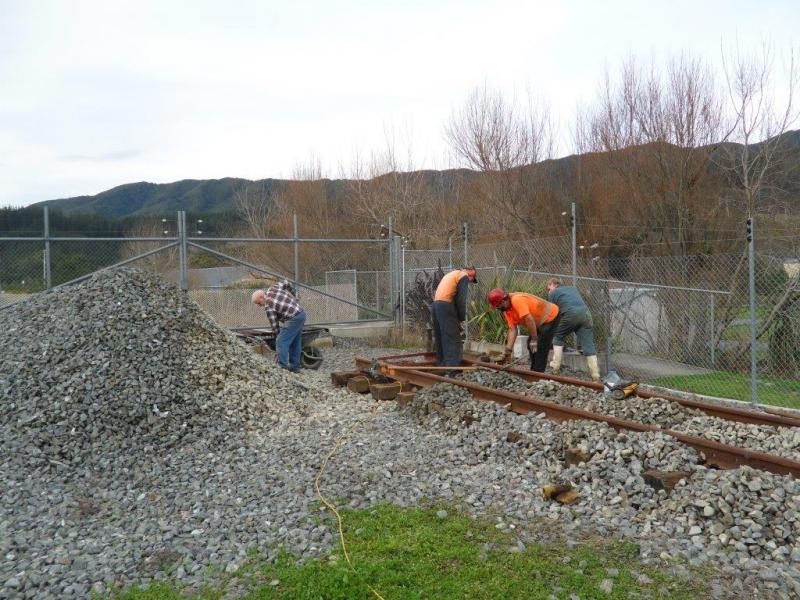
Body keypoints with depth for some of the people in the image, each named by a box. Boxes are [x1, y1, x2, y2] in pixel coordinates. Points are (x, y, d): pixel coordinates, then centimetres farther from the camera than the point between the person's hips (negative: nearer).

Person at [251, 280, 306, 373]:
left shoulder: (268, 305, -13)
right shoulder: (273, 287, 7)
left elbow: (274, 323, -9)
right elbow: (287, 283, 19)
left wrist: (276, 332, 5)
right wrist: (294, 297, 28)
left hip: (293, 319, -10)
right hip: (301, 314, 10)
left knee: (281, 342, -8)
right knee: (295, 343, 14)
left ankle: (282, 367, -11)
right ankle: (295, 366, 20)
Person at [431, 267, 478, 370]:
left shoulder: (452, 274, 28)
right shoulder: (464, 276, 2)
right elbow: (461, 300, -9)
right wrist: (461, 319, -4)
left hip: (435, 304, 9)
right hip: (446, 306, -9)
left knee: (441, 340, 12)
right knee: (453, 341, -8)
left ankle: (442, 367, 14)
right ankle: (452, 368, -14)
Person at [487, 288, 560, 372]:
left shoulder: (517, 300, -31)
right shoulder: (506, 309, -2)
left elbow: (529, 319, -35)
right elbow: (512, 329, -5)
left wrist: (534, 339, -28)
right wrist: (508, 350, -13)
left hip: (551, 316, -10)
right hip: (540, 321, 10)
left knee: (540, 346, -14)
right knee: (531, 344, 13)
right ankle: (534, 371, 22)